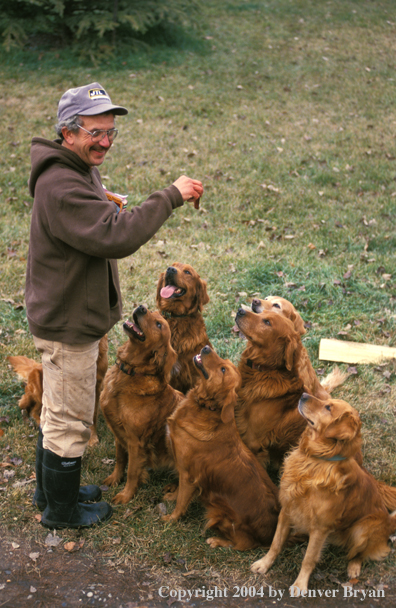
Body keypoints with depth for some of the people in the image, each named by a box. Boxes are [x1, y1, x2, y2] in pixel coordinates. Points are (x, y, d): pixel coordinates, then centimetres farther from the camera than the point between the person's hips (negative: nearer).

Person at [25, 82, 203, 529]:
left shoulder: (79, 170, 7)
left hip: (66, 317, 11)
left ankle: (50, 489, 43)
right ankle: (61, 509, 25)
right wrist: (170, 196, -33)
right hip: (67, 325, -11)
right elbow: (117, 238, -37)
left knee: (57, 410, 24)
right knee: (70, 420, 6)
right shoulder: (61, 187, -28)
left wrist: (108, 207, 2)